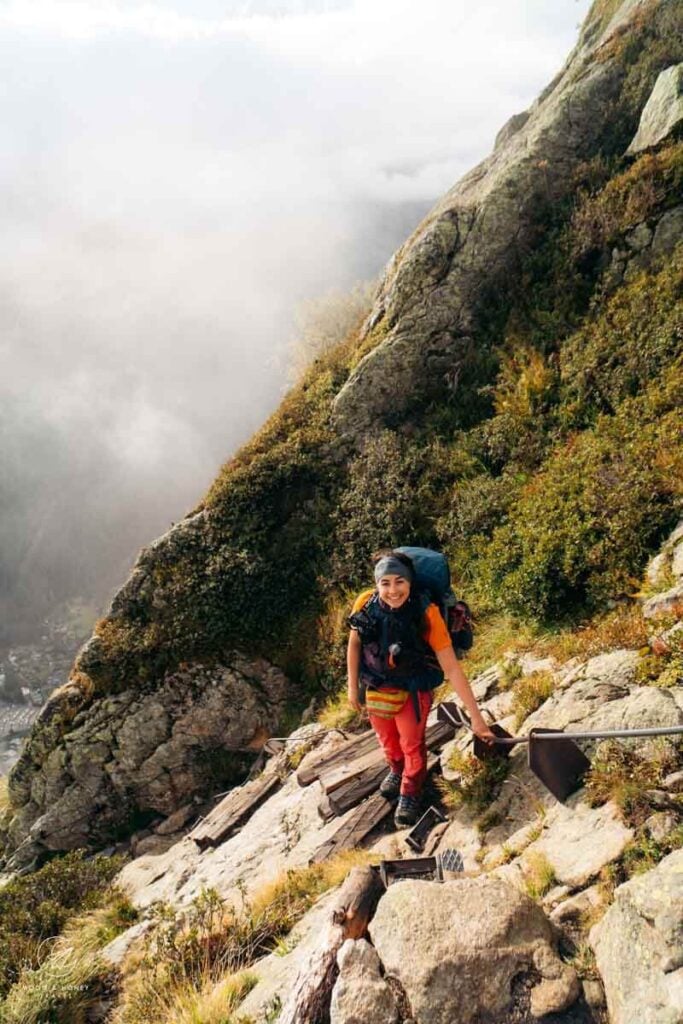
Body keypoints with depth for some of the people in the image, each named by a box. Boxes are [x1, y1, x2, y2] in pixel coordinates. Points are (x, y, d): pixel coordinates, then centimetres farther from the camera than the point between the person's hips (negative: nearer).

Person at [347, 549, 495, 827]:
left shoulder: (426, 613, -32)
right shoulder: (365, 603, -25)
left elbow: (452, 668, -28)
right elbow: (354, 644, -5)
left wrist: (476, 717, -24)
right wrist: (353, 687, 2)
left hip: (412, 689, -3)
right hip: (375, 686, 3)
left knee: (412, 744, 16)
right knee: (387, 738, 28)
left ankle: (410, 793, 45)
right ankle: (396, 769, 60)